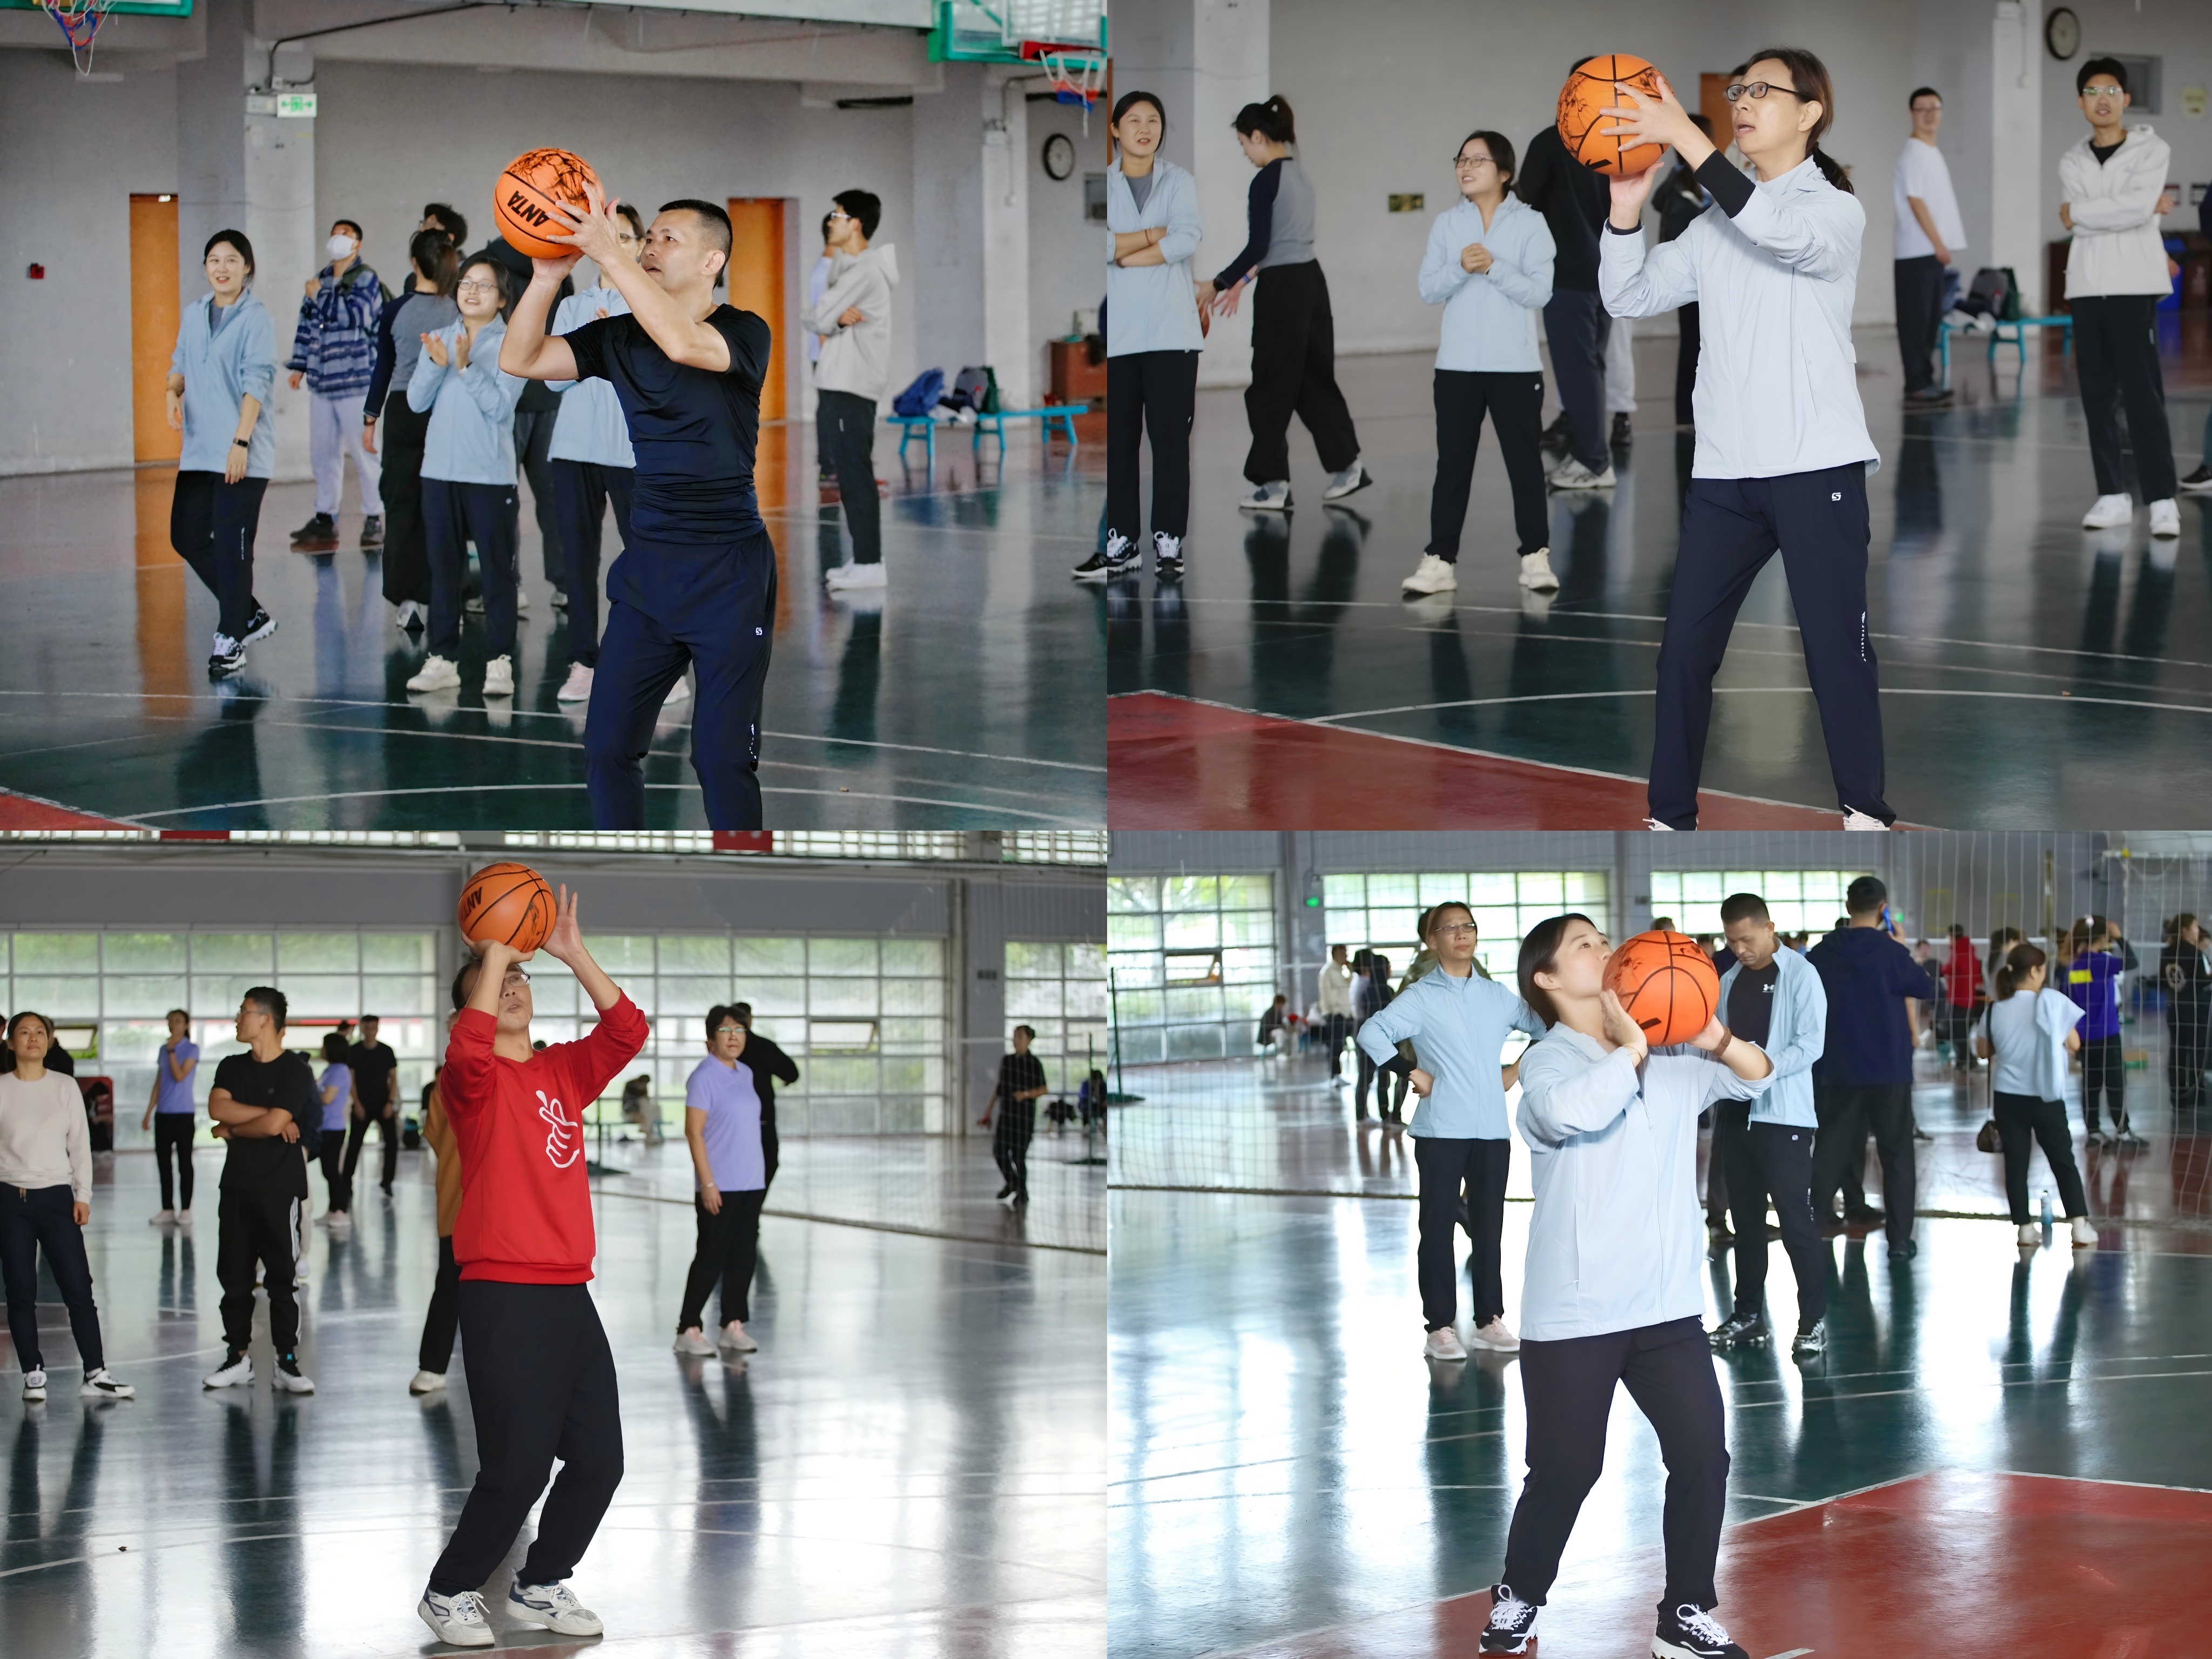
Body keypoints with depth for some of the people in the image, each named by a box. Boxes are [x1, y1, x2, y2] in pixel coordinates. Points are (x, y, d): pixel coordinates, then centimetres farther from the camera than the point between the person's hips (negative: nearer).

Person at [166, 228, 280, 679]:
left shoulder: (255, 318, -8)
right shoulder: (194, 316, 12)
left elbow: (256, 384, -14)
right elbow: (181, 364, 19)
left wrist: (240, 442, -21)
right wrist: (172, 391, -4)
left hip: (241, 454, -7)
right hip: (199, 449, 7)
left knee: (232, 544, -6)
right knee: (187, 535, 8)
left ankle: (231, 639, 5)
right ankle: (249, 615, 23)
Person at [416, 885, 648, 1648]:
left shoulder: (563, 1072, 14)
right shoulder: (473, 1080, -4)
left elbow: (627, 1031, 2)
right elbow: (470, 1049, -27)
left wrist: (574, 955, -5)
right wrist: (494, 953, -21)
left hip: (570, 1294, 7)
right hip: (504, 1296, -7)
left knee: (599, 1458, 7)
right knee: (516, 1468, -9)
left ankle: (540, 1586, 26)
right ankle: (450, 1592, 10)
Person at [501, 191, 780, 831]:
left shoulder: (745, 334, -7)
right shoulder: (620, 338, 7)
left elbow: (682, 342, -29)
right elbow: (519, 360, -1)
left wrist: (606, 251, -30)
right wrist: (549, 275, -17)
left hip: (728, 570, -5)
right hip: (646, 565, 5)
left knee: (722, 756, -5)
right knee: (607, 747, 2)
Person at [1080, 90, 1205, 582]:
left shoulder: (1179, 182, 9)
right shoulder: (1101, 185, 8)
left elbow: (1188, 238, -8)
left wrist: (1125, 254, -7)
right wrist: (1154, 235, -9)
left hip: (1171, 329, -1)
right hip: (1116, 332, 1)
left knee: (1170, 436, -3)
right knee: (1118, 439, 2)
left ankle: (1168, 542, 0)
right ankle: (1121, 542, 8)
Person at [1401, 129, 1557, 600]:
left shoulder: (1530, 223, -2)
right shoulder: (1447, 224, 5)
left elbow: (1540, 292, -9)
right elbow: (1428, 289, -1)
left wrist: (1494, 267, -19)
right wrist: (1461, 268, -19)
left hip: (1515, 366, -2)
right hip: (1457, 366, 2)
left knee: (1525, 462, 3)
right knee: (1452, 465, 4)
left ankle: (1536, 557, 11)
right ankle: (1440, 560, 7)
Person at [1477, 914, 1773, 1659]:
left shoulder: (1672, 1056, 7)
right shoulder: (1547, 1062, -10)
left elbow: (1755, 1076, 7)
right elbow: (1571, 1113, -31)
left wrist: (1717, 1041, -12)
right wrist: (1631, 1050, -20)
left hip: (1667, 1307, 5)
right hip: (1573, 1315, -5)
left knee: (1702, 1455, -1)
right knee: (1566, 1469, 4)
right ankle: (1517, 1598, 28)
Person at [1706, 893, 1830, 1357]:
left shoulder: (1799, 976, -6)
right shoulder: (1728, 982, 12)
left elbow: (1810, 1044, -13)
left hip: (1782, 1115, -6)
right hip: (1736, 1114, 6)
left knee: (1795, 1218, -6)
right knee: (1746, 1217, 12)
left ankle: (1814, 1320, -1)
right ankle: (1748, 1315, 19)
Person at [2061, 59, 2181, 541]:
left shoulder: (2151, 150, 2)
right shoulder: (2072, 161, 12)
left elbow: (2138, 208, -14)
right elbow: (2073, 224, -4)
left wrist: (2082, 212, -5)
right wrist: (2126, 211, -10)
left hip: (2134, 286, -4)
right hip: (2087, 287, 4)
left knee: (2143, 392, -10)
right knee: (2098, 393, 3)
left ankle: (2162, 501, -11)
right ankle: (2113, 496, 9)